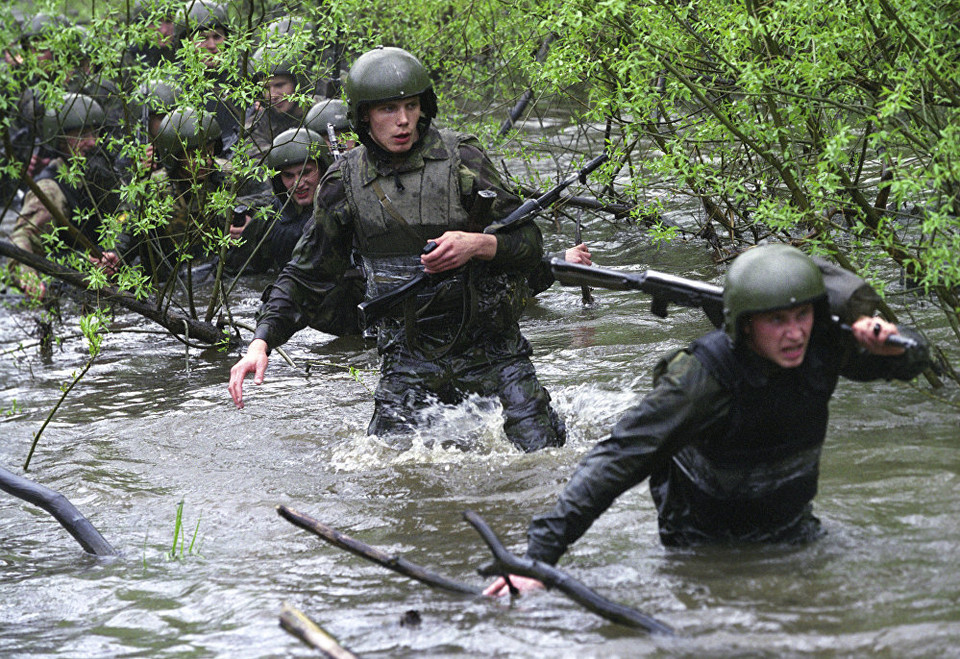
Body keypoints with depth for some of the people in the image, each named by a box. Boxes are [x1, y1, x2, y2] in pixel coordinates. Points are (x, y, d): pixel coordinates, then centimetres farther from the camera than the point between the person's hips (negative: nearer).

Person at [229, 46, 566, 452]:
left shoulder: (460, 159, -7)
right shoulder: (346, 182, -1)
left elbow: (530, 242, -4)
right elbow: (306, 277, 7)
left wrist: (477, 245, -25)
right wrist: (260, 343, -5)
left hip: (489, 346, -1)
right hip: (409, 362, 2)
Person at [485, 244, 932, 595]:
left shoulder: (820, 346, -20)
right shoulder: (704, 376, -36)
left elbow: (913, 362, 0)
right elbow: (615, 460, -39)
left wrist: (888, 342, -28)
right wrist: (540, 555, -46)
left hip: (789, 528, 4)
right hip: (705, 542, -4)